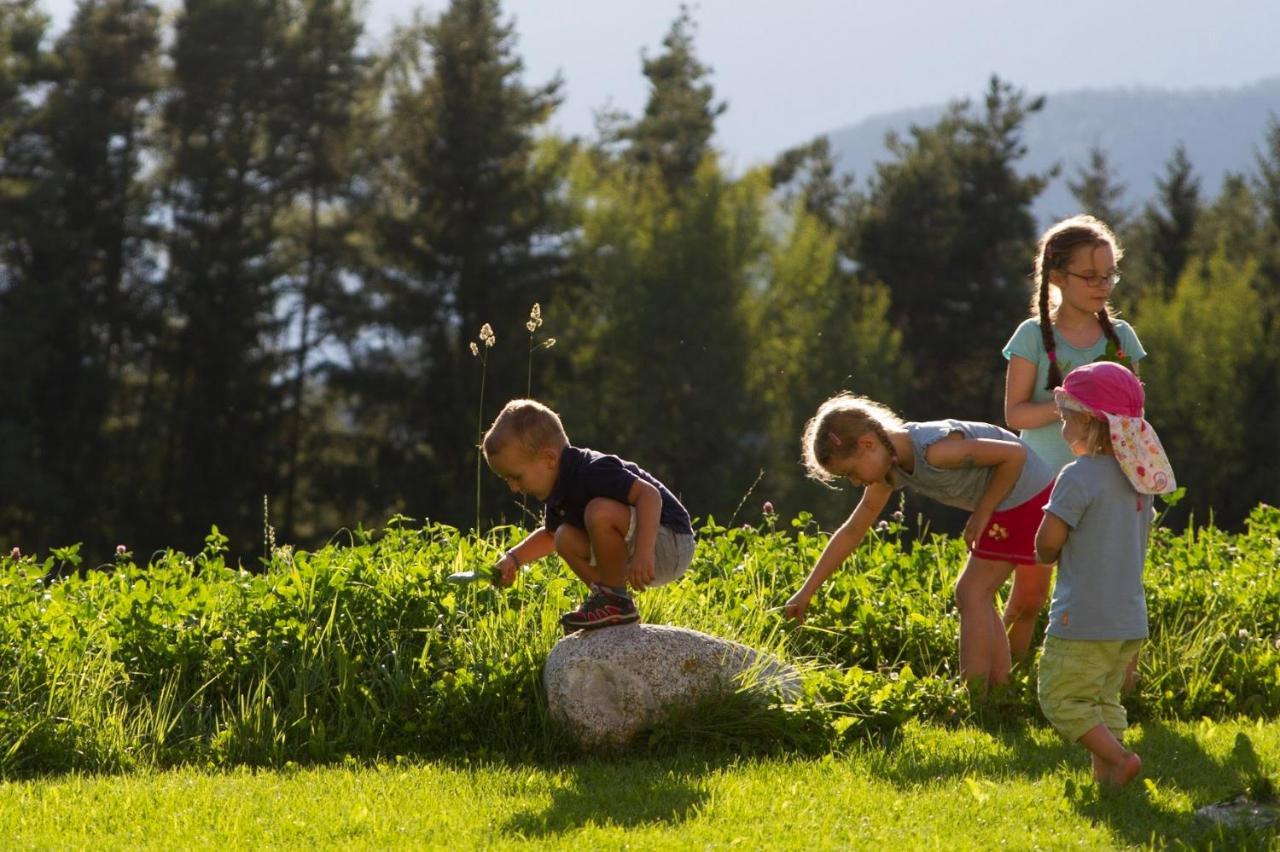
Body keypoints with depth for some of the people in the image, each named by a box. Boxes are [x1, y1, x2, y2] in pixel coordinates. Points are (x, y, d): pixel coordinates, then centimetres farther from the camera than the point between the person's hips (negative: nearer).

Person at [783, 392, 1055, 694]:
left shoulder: (933, 451, -28)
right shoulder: (889, 469, 1)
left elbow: (1014, 454, -25)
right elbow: (852, 532, 10)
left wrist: (982, 513, -16)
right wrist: (806, 592, 10)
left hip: (1026, 495, -9)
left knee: (972, 594, -8)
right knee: (972, 595, 13)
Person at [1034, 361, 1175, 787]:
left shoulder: (1079, 476, -16)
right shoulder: (1140, 477, 9)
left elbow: (1048, 540, -17)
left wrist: (1047, 556, 5)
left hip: (1083, 618, -8)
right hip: (1130, 616, 8)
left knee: (1061, 696, 0)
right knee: (1103, 698, 16)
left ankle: (1117, 756, -11)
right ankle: (1104, 771, 11)